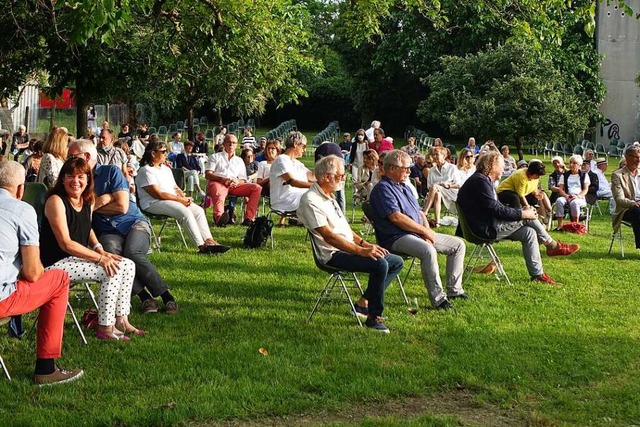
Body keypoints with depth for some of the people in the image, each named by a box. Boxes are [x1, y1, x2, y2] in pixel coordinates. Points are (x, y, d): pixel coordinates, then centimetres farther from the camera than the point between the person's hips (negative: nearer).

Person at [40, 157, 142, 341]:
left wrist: (100, 250, 2)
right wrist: (100, 258, -22)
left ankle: (120, 319, 7)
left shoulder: (88, 201, 7)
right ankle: (105, 328, -10)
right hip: (56, 262, -9)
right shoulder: (56, 201, -18)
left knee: (128, 265, -1)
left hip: (77, 257, 9)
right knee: (111, 271, -21)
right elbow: (65, 243, -21)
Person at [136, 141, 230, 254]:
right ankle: (201, 246, -31)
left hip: (173, 201, 9)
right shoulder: (145, 171, -9)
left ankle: (209, 241, -19)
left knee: (198, 210, -10)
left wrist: (184, 198, -2)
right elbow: (158, 194, -17)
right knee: (185, 212, -30)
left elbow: (175, 188, 21)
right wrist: (180, 200, -15)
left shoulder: (166, 169, 21)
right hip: (153, 203, -9)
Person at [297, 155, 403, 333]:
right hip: (334, 255, -10)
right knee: (380, 264, -29)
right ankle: (374, 317, -17)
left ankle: (364, 303, 5)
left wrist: (365, 244, 6)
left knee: (396, 262, 7)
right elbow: (329, 236, -22)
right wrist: (361, 251, -26)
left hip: (349, 249, 10)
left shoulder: (329, 197, 18)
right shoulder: (311, 201, -14)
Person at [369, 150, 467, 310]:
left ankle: (454, 290, 9)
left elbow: (420, 212, 21)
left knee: (458, 244, 6)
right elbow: (396, 217, -20)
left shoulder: (404, 187, 22)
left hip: (418, 234, 10)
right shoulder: (383, 189, -9)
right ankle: (438, 298, -30)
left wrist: (427, 231, 0)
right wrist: (424, 231, -14)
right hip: (396, 238, -10)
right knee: (428, 251, -38)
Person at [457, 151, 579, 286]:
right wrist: (523, 214, -15)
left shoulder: (485, 180, 19)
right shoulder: (480, 181, -16)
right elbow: (495, 209, -22)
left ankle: (537, 274, 2)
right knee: (528, 219, -13)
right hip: (485, 228, -11)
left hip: (490, 225, 11)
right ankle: (553, 246, 4)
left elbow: (498, 206, 17)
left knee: (528, 232, 2)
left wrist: (523, 211, 3)